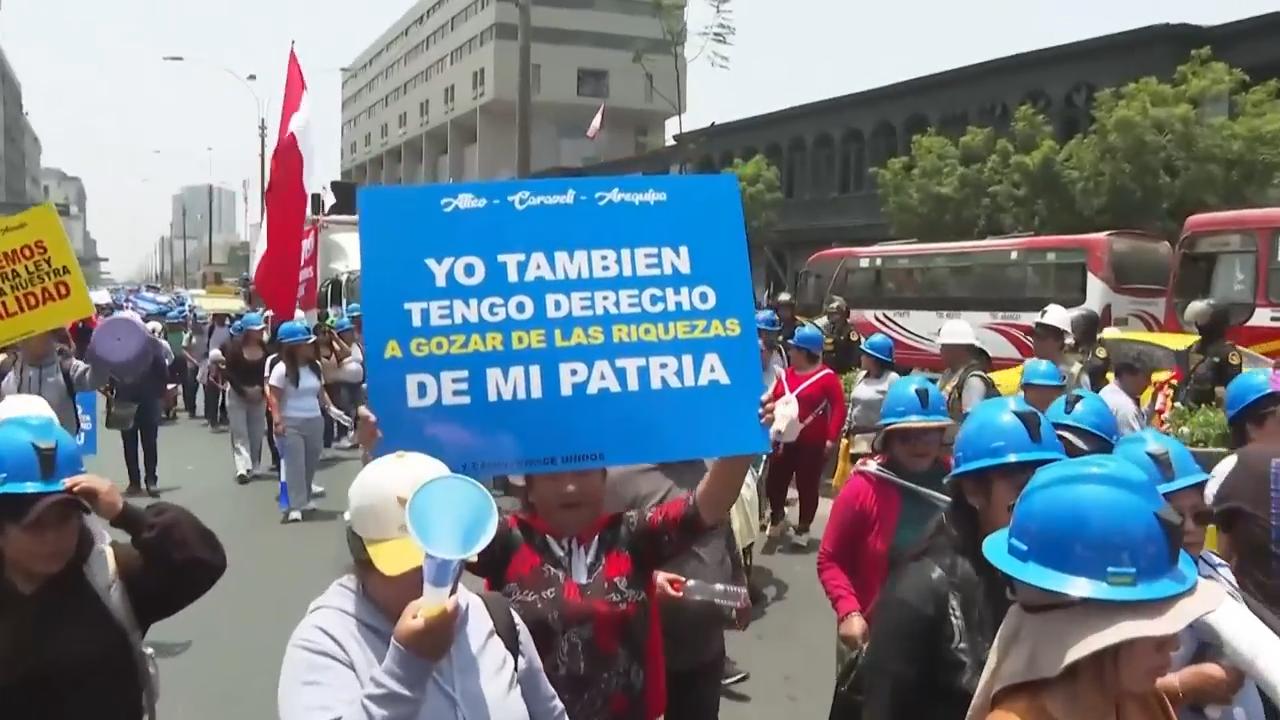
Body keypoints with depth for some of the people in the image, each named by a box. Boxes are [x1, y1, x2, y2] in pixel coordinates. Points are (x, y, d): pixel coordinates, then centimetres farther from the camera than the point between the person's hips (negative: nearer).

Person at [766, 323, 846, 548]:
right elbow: (775, 403, 12)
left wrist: (832, 438, -19)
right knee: (774, 482, 6)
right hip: (785, 440, 5)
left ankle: (803, 528, 22)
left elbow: (838, 408, -13)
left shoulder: (827, 377, -10)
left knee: (807, 486, 5)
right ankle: (778, 518, 31)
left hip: (812, 443, -5)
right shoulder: (786, 375, 9)